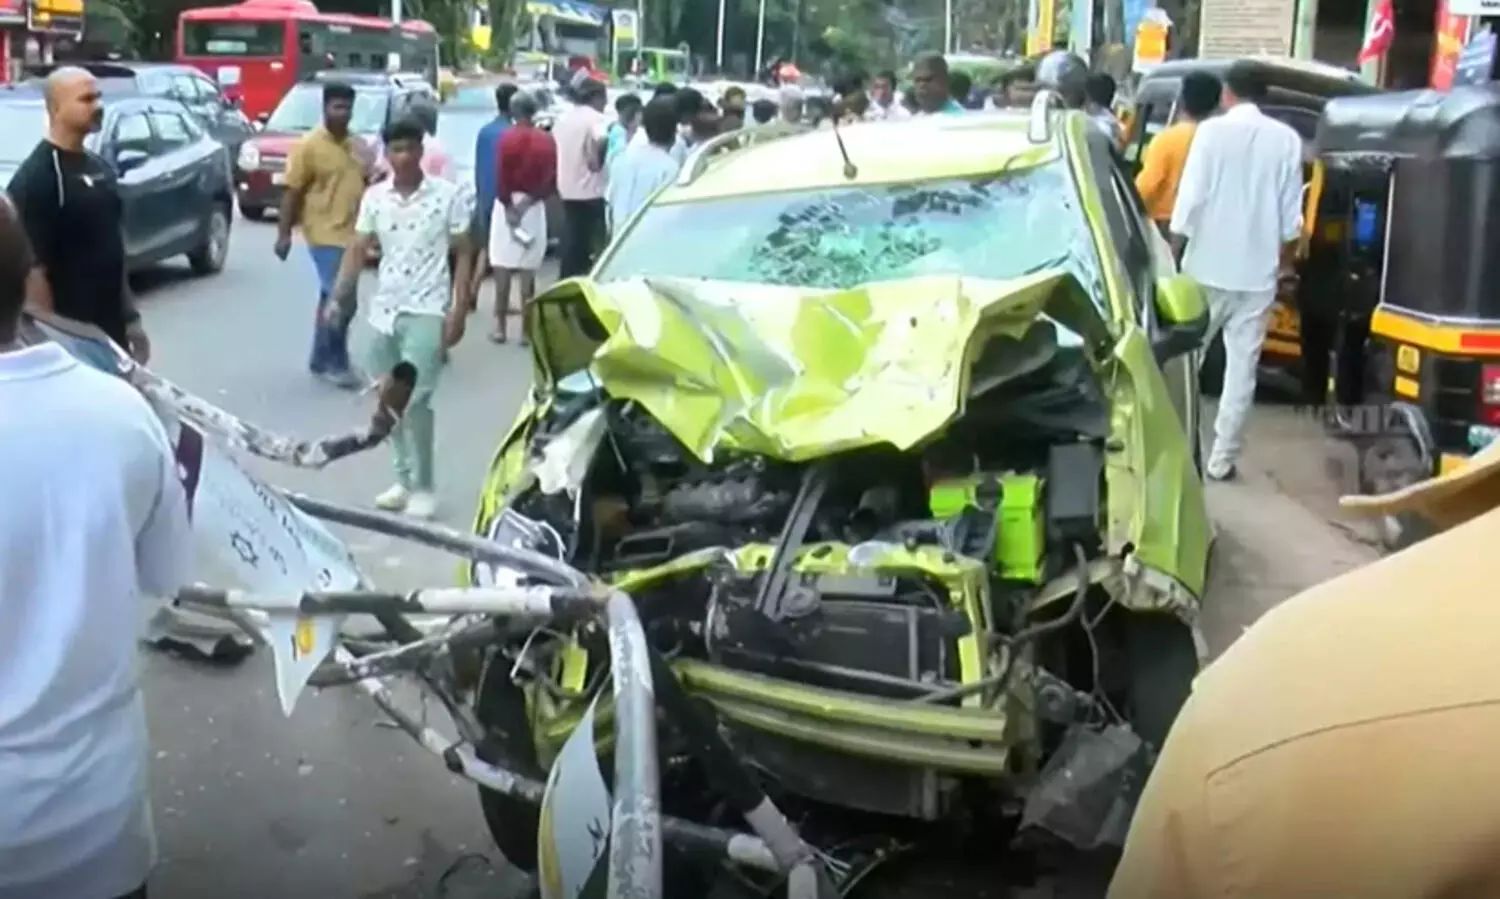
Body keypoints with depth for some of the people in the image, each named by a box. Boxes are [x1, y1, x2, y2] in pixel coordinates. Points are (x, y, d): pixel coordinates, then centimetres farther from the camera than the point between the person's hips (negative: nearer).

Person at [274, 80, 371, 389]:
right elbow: (292, 192, -9)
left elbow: (366, 186, 22)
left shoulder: (359, 147, 11)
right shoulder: (309, 145, -9)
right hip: (325, 234, -7)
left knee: (331, 298, 14)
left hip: (353, 234, 7)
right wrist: (284, 233, -13)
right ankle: (335, 364, -1)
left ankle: (321, 359, 24)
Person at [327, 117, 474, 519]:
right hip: (384, 311, 5)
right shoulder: (374, 197, 5)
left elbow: (463, 254, -3)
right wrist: (338, 298, -4)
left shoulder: (449, 195, -6)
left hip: (427, 312, -5)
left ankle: (424, 486, 1)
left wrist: (459, 309, -10)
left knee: (414, 400, -12)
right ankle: (404, 479, 23)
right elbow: (358, 250, 7)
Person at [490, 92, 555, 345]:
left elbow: (501, 177, -11)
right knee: (528, 271, 3)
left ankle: (500, 325, 6)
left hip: (508, 204, -2)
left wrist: (508, 206, -3)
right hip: (534, 207, 2)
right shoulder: (547, 140, 1)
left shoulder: (507, 138, -7)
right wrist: (528, 202, -4)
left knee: (502, 267, 4)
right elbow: (551, 182, -4)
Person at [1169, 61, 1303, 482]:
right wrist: (1284, 260, 19)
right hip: (1258, 272, 2)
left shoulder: (1212, 131, -6)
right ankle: (1222, 458, 8)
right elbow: (1291, 215, 4)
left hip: (1208, 266, -2)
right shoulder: (1286, 139, 2)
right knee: (1242, 367, 6)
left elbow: (1191, 198, -9)